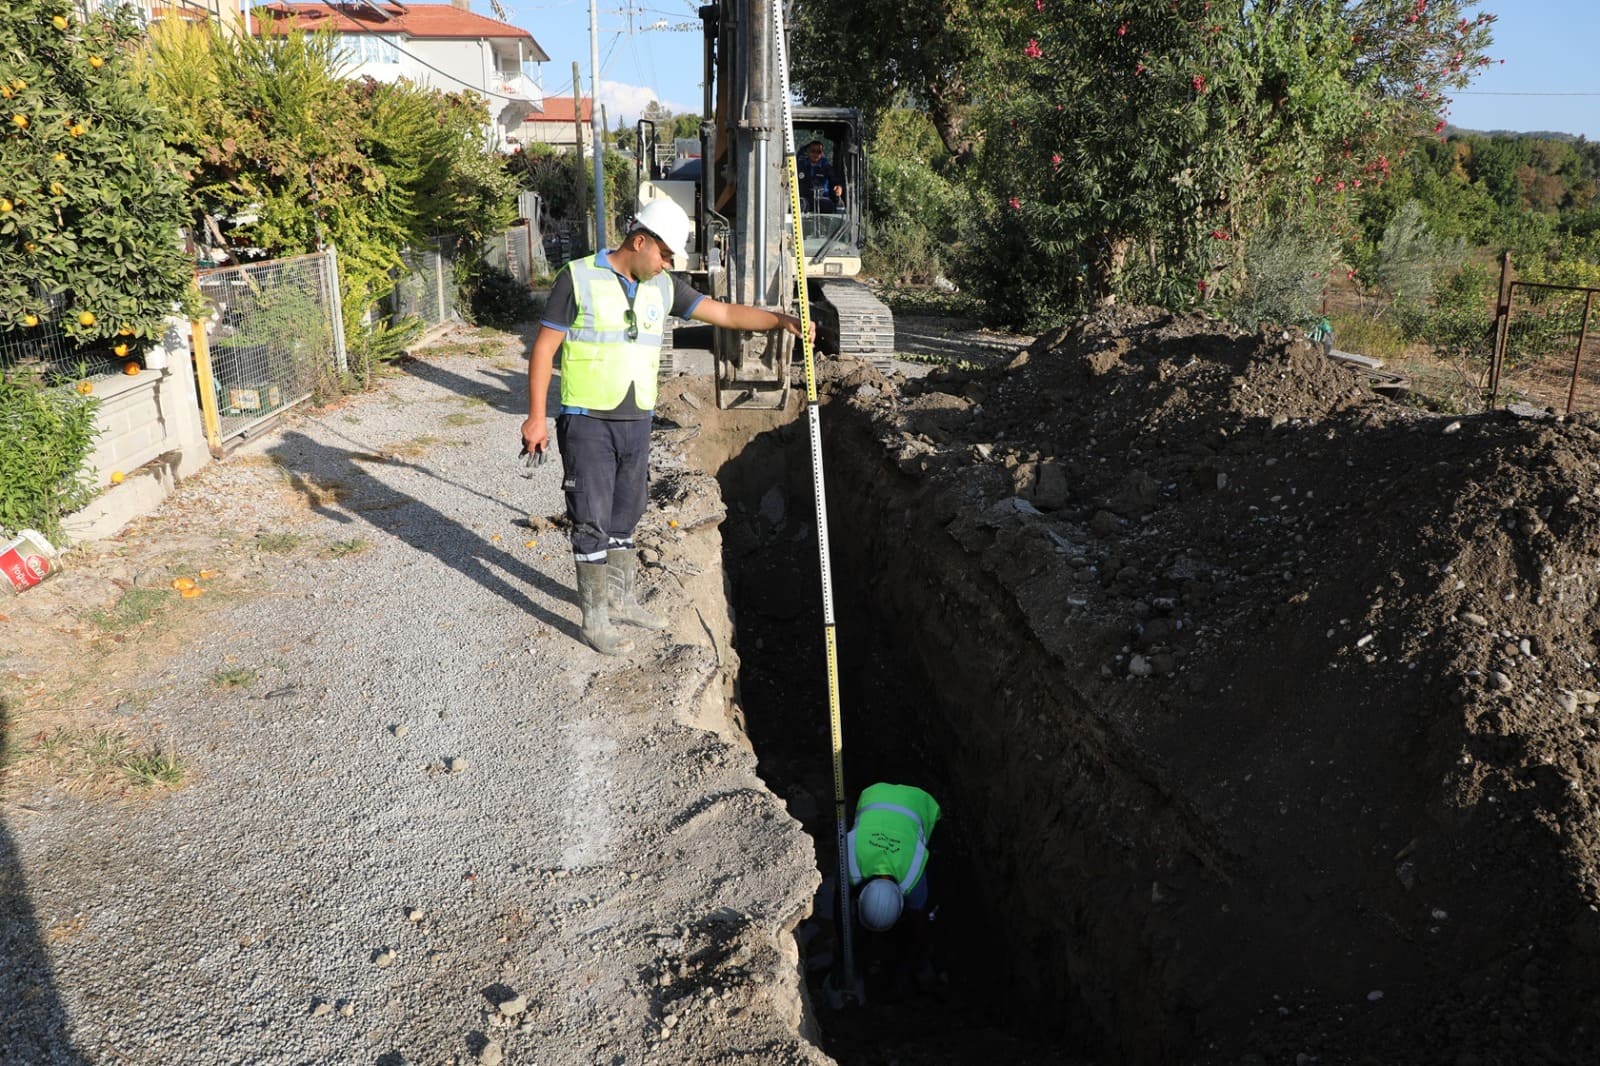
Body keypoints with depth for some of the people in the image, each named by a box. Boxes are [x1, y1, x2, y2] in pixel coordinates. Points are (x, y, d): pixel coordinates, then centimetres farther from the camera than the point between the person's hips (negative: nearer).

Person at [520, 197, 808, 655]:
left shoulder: (662, 288, 7)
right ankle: (595, 618, 8)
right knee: (592, 520, -1)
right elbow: (544, 348, -8)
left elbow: (724, 312, 4)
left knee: (624, 515, 16)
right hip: (587, 422, -6)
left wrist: (779, 320, -9)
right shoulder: (578, 278, -9)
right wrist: (536, 416, -11)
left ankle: (620, 600, 31)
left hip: (636, 422, 6)